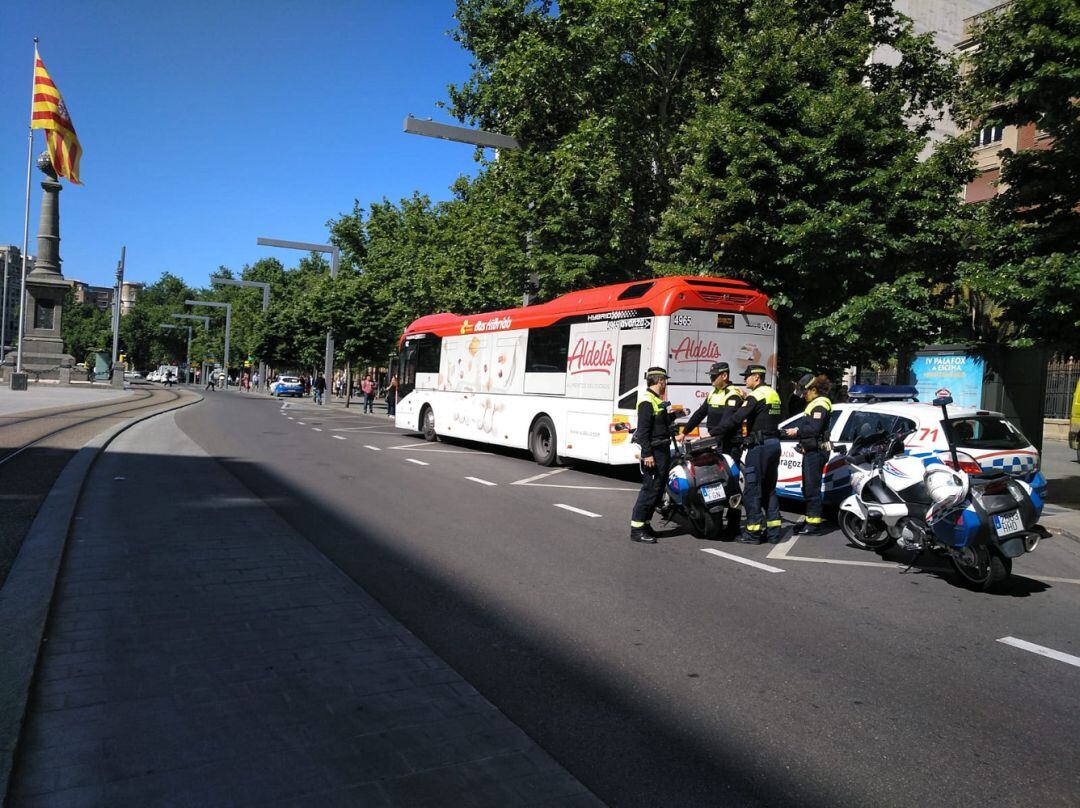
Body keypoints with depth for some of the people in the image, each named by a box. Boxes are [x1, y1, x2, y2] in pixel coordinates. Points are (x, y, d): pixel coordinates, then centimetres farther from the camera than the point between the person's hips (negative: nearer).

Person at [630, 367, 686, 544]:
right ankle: (637, 529, -7)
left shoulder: (657, 400, 19)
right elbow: (643, 429, -21)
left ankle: (645, 523, 22)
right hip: (654, 452, -11)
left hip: (663, 450, 11)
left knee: (658, 490, 14)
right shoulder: (647, 401, -14)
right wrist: (647, 453, -25)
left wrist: (674, 414, 25)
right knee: (650, 489, -10)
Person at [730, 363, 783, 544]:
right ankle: (774, 530, 16)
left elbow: (737, 418, -21)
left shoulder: (756, 395, -12)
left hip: (759, 446, -9)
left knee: (752, 489, -4)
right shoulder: (774, 394, 16)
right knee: (769, 488, 15)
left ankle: (753, 532, -3)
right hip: (774, 443, 9)